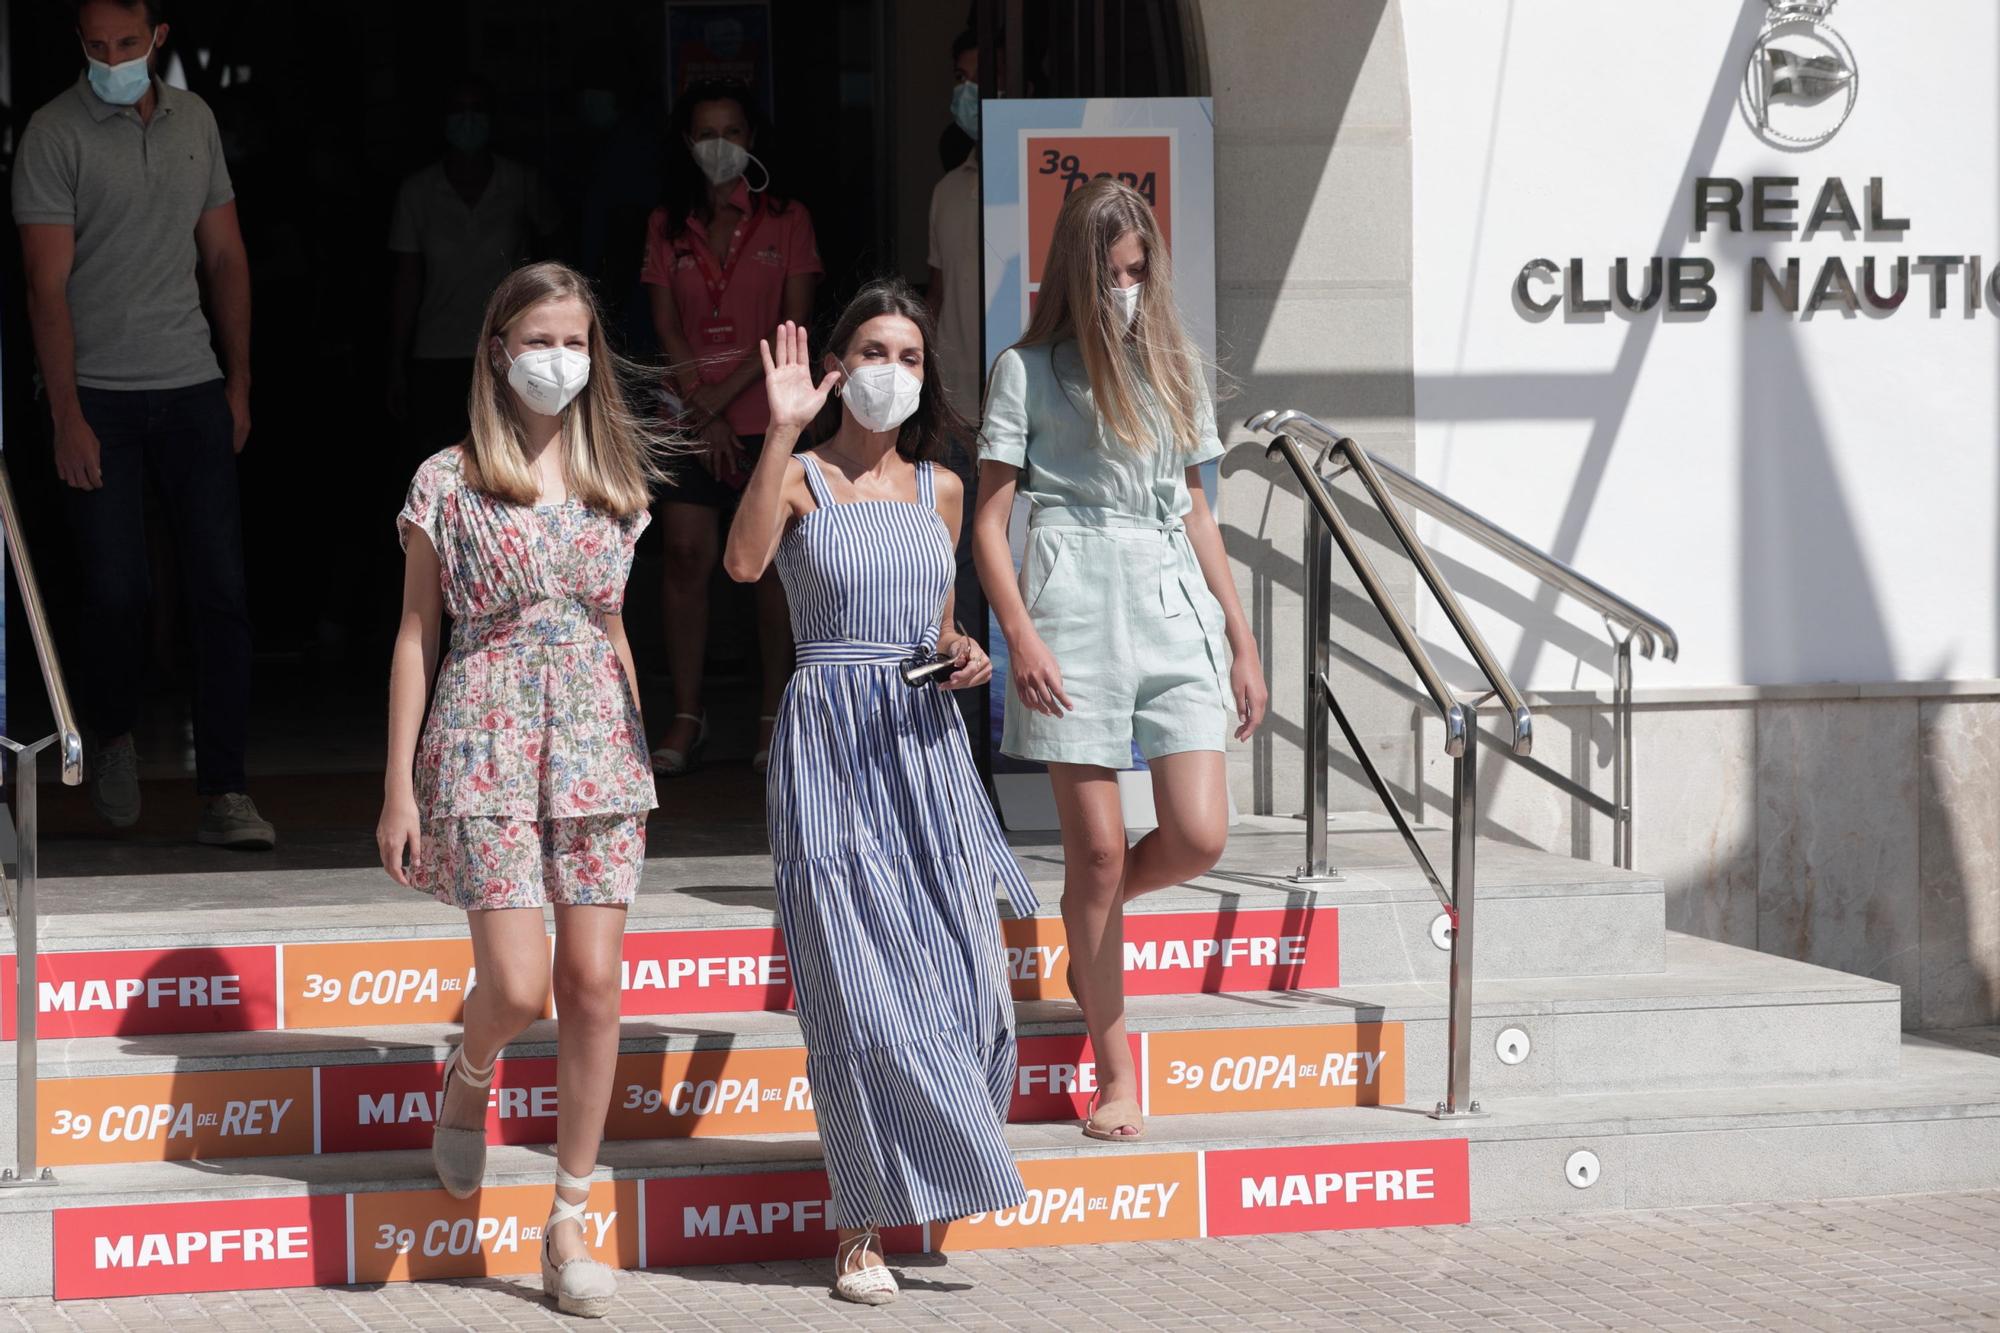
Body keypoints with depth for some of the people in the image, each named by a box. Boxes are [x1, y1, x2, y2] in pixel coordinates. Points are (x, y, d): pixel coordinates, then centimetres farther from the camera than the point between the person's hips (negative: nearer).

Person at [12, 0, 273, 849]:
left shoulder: (194, 121, 10)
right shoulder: (55, 133, -6)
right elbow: (48, 283, -9)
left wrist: (238, 381, 10)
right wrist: (67, 418, -14)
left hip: (192, 390, 4)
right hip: (98, 395, -4)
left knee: (220, 589, -4)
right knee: (117, 593, -4)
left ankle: (223, 795, -2)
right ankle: (113, 733, 26)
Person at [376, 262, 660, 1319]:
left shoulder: (613, 481, 10)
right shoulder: (447, 482, -1)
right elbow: (417, 634, 1)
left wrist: (641, 754, 14)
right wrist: (399, 785, -2)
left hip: (598, 743, 4)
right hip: (487, 742, -4)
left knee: (594, 984, -2)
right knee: (519, 987, -13)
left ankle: (570, 1222, 6)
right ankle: (468, 1080, 25)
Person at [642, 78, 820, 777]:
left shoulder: (786, 220, 4)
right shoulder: (668, 226, 10)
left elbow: (793, 325, -3)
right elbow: (667, 325, 4)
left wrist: (725, 394, -11)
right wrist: (702, 412, -7)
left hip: (768, 413, -1)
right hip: (690, 415, 2)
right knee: (686, 556, -5)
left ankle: (774, 715, 5)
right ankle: (686, 716, 1)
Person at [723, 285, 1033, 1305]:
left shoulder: (939, 490, 14)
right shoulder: (801, 479, -1)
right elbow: (744, 561, -22)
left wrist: (964, 655, 2)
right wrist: (783, 432, -27)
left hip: (926, 746, 5)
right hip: (831, 746, -5)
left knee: (961, 978, -3)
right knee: (859, 982, -8)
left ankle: (932, 1165, 22)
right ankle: (862, 1229, 0)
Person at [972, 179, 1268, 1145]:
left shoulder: (1174, 368, 17)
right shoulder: (1028, 371, 5)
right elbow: (988, 520, 0)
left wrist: (1242, 640, 15)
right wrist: (1020, 635, -13)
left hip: (1175, 605, 4)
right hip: (1075, 605, -4)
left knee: (1198, 838, -10)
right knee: (1097, 849, -3)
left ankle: (1097, 917, 24)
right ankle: (1116, 1073, 7)